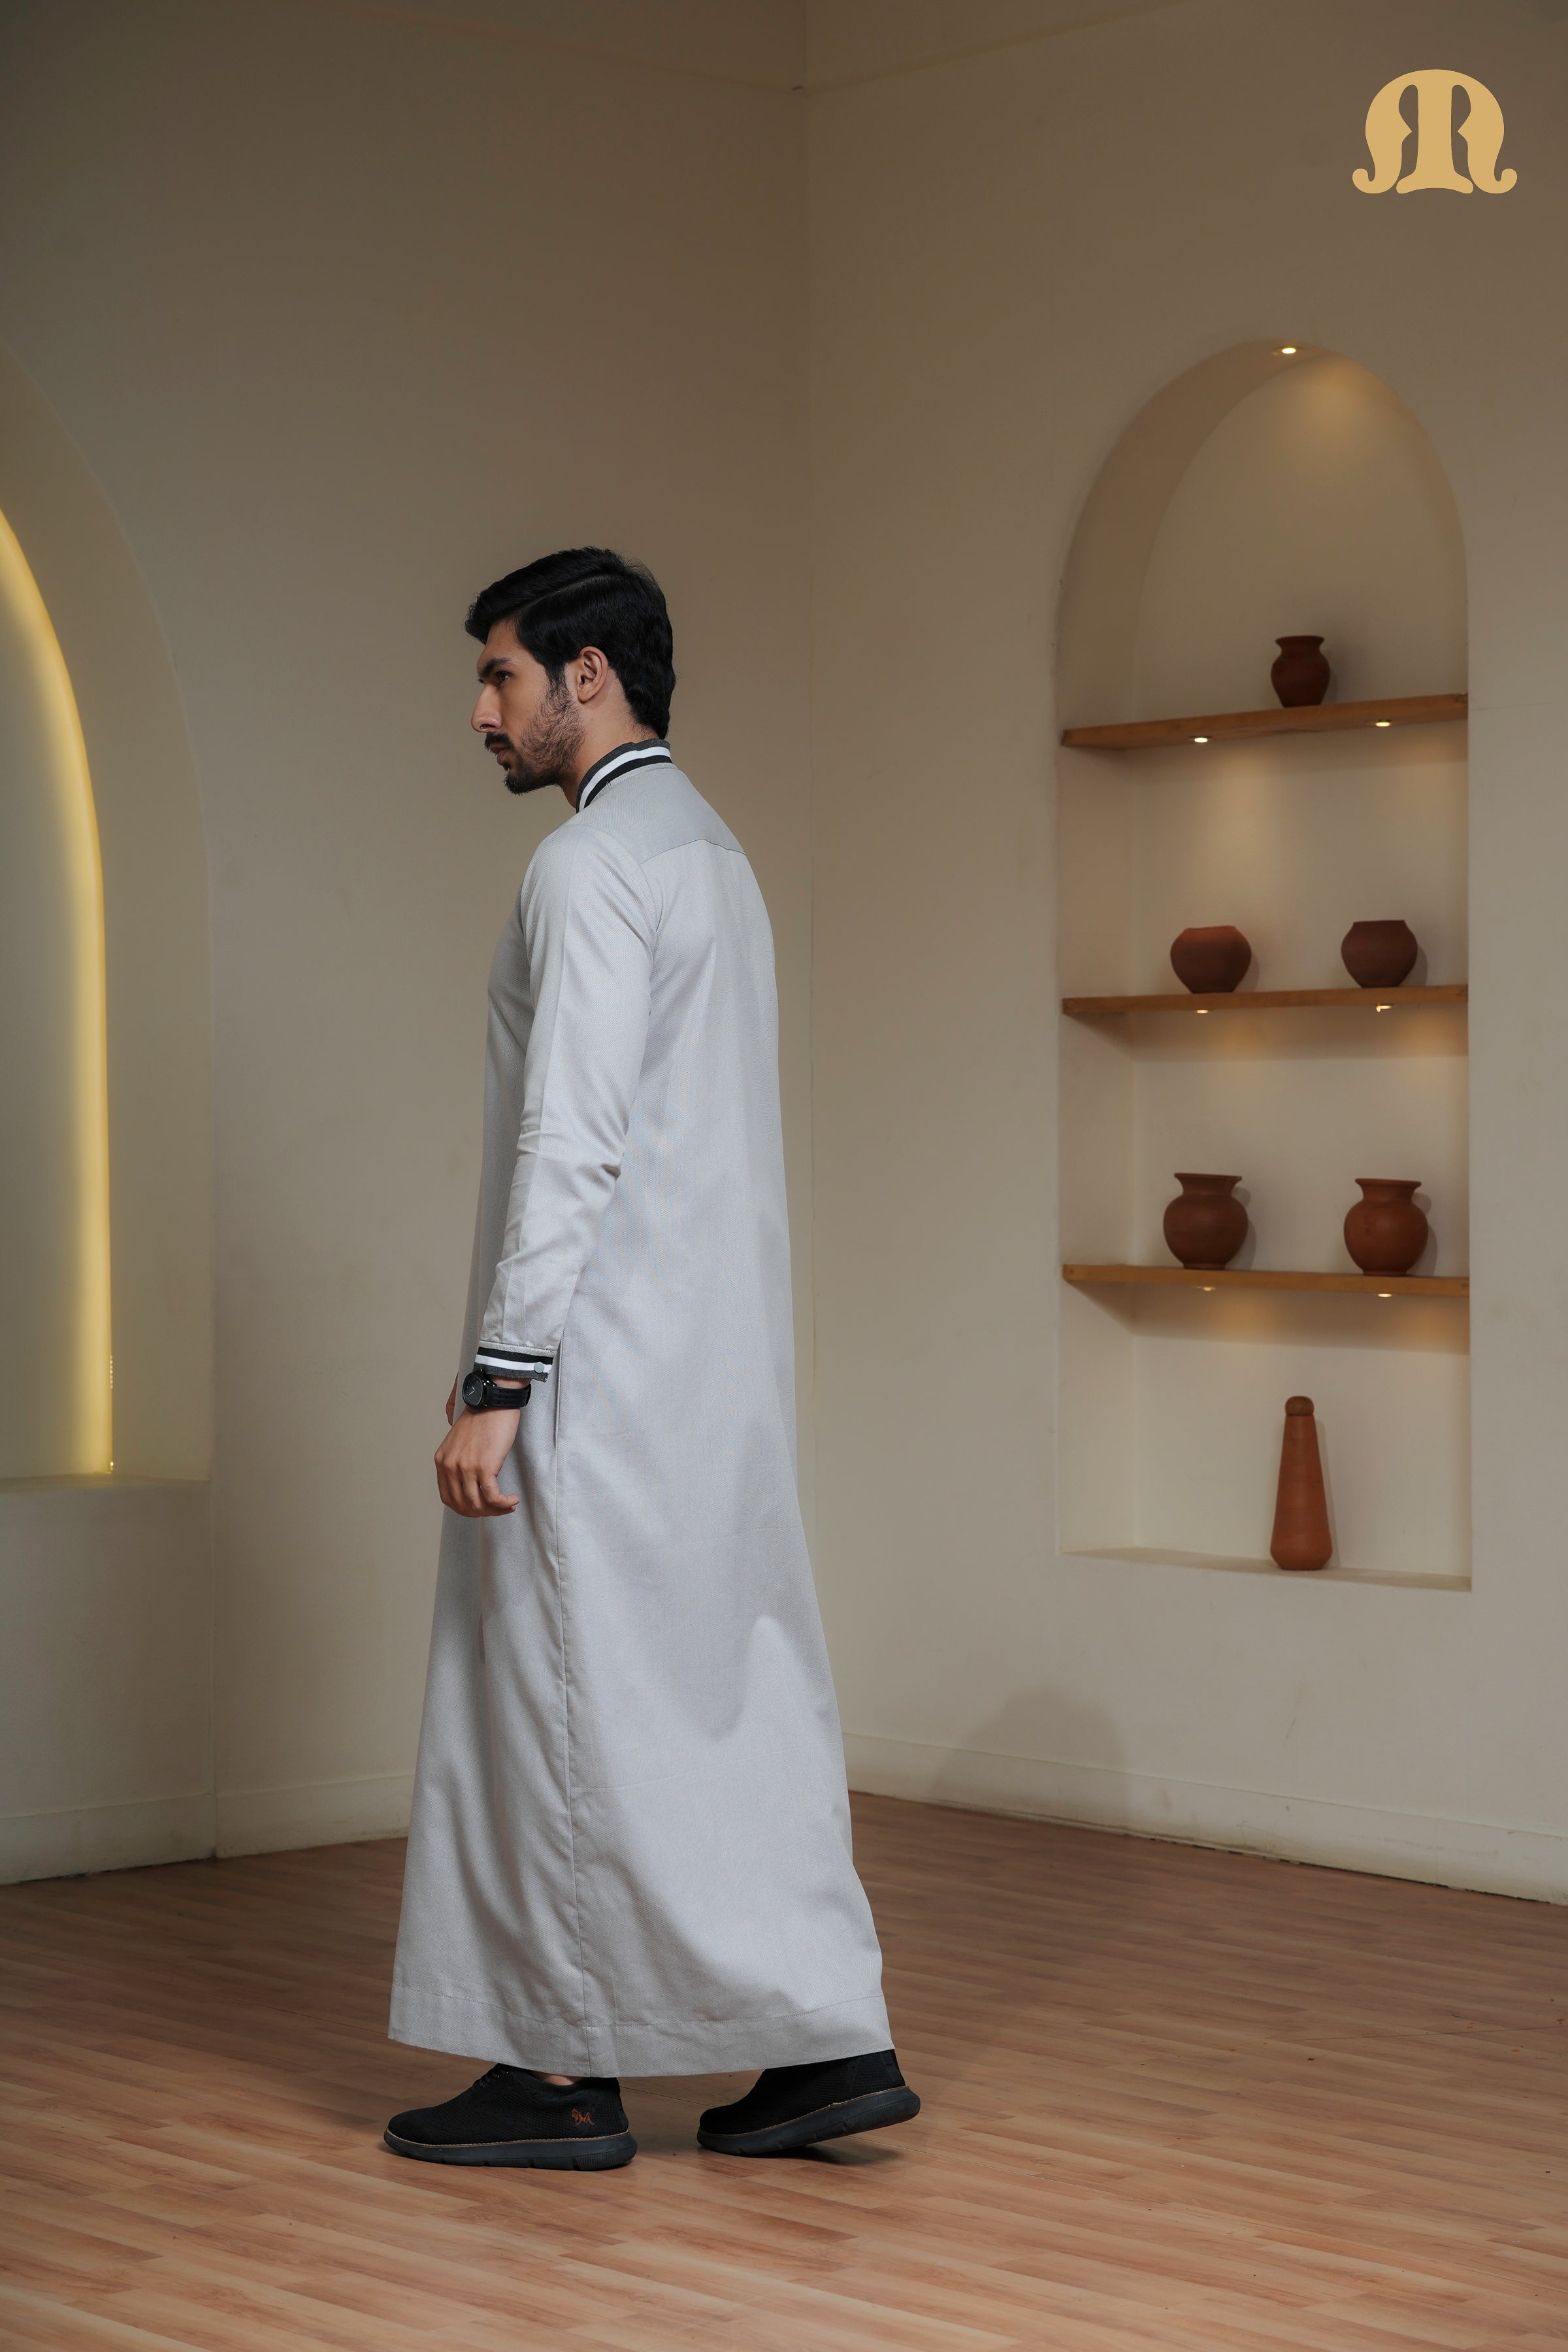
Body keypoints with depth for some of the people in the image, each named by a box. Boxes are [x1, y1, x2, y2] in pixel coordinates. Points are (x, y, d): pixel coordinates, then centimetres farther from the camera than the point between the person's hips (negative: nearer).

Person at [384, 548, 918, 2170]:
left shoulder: (593, 863, -12)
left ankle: (565, 2075, 4)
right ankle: (829, 2043, 8)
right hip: (719, 1362, 10)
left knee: (570, 1698, -2)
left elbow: (572, 1141, -20)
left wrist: (496, 1383, -21)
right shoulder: (709, 852, 18)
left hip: (604, 1363, -9)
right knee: (735, 1693, 9)